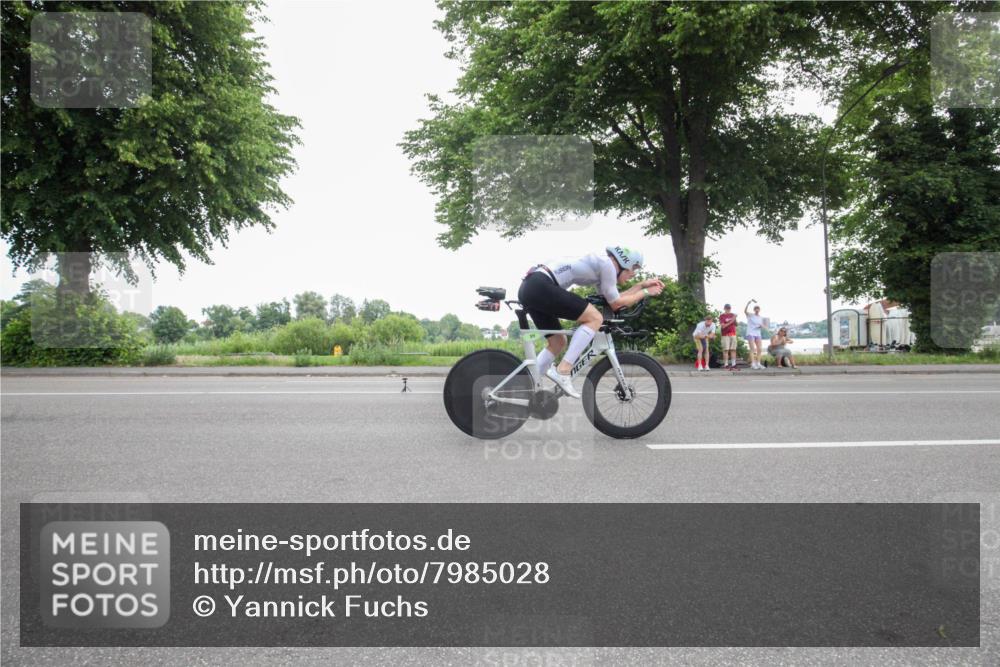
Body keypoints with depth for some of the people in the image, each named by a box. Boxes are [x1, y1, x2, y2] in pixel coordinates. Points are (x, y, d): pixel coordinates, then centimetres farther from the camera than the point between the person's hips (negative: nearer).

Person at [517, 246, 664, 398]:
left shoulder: (598, 263, 25)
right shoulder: (607, 262, -2)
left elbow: (613, 298, 29)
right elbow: (616, 304, 3)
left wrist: (642, 284, 32)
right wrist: (645, 292, 14)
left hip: (530, 288, 10)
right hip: (540, 286, -10)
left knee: (558, 341, 20)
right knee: (595, 318, -9)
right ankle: (562, 371, -13)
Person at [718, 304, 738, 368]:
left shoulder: (732, 315, 13)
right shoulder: (721, 316, -1)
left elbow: (735, 324, 22)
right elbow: (723, 326, -11)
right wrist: (731, 321, -15)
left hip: (733, 334, 4)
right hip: (725, 335, -4)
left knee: (733, 350, 2)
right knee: (726, 350, -6)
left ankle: (733, 364, 2)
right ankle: (726, 364, -5)